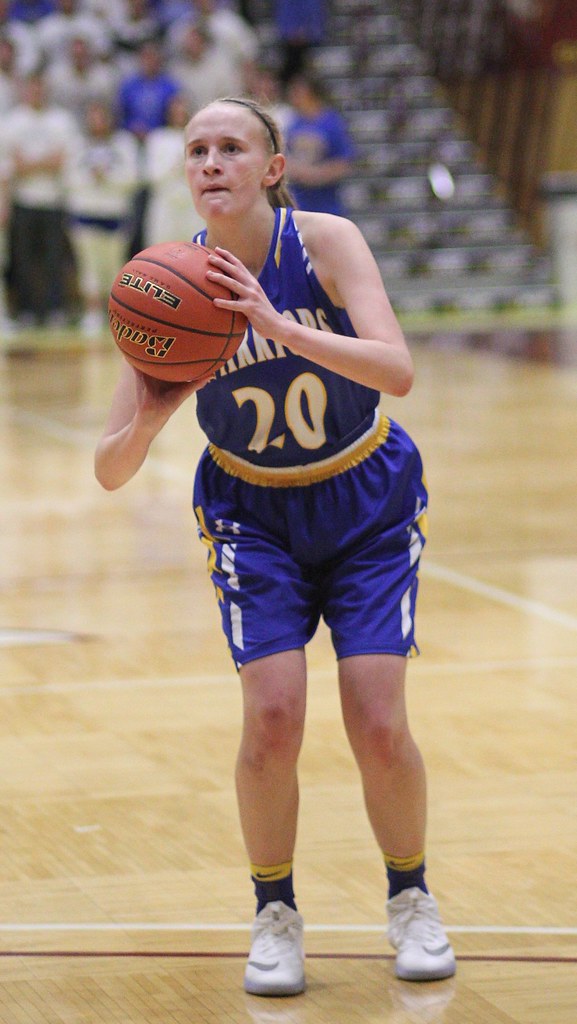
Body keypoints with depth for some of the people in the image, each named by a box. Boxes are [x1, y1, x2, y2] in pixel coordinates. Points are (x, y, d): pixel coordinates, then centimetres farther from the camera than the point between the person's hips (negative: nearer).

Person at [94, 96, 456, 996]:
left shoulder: (327, 241, -19)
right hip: (255, 514, 1)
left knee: (379, 729, -9)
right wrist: (150, 416, -35)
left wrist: (279, 325, -44)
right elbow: (110, 471, -14)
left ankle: (411, 900, 18)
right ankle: (275, 916, 7)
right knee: (273, 719, -16)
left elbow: (397, 370, -34)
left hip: (367, 506, -1)